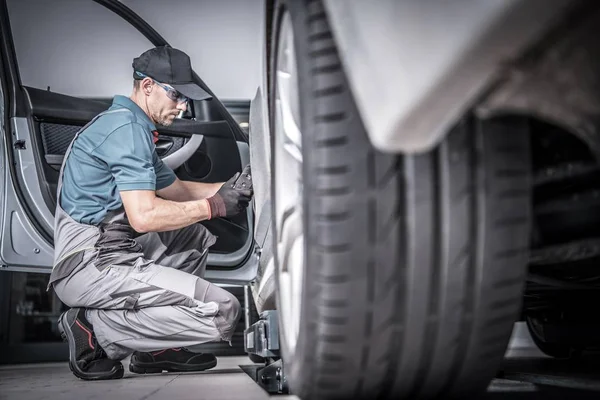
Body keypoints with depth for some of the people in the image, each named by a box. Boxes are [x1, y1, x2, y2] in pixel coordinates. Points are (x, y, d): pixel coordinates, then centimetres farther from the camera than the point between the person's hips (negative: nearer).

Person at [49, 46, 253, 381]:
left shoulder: (133, 126, 21)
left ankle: (156, 348, 14)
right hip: (92, 267, -10)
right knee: (223, 312, -16)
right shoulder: (127, 128, -13)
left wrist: (227, 189, 10)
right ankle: (96, 330, -7)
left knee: (195, 235, 25)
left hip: (108, 255, 10)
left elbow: (174, 189, 25)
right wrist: (212, 206, -12)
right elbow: (143, 216, -22)